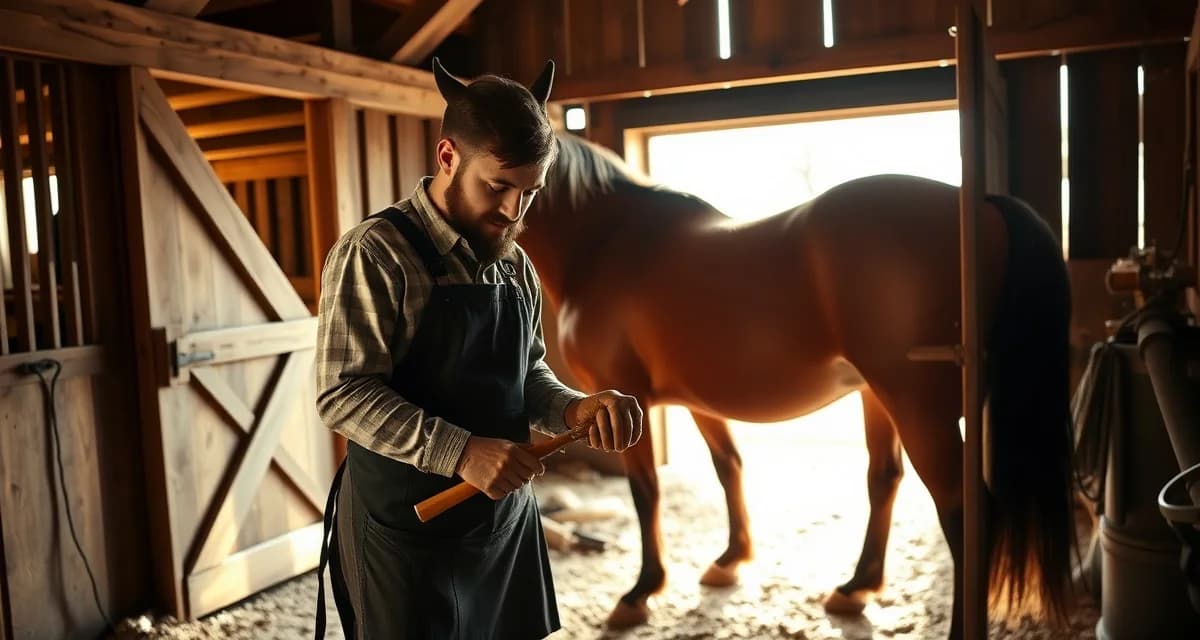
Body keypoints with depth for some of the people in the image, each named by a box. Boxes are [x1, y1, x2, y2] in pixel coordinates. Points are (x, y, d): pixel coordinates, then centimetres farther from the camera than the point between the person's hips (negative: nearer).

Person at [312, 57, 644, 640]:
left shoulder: (515, 265, 6)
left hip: (505, 520, 7)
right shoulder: (375, 252, -15)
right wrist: (460, 452, -29)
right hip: (407, 530, -6)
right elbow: (343, 395, -19)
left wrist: (576, 409, -8)